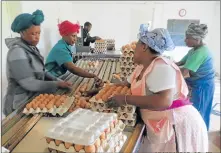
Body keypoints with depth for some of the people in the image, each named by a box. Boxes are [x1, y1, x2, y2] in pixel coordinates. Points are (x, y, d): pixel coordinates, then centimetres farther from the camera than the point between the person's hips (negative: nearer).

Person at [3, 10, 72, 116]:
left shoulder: (32, 48, 6)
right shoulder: (17, 51, -21)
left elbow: (40, 73, 9)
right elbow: (29, 83, -24)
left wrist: (57, 81, -5)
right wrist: (57, 84, -20)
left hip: (34, 98, 8)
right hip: (21, 105, -7)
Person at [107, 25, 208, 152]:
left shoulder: (161, 66, -22)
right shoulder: (142, 67, 6)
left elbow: (164, 101, -34)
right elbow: (126, 85, 17)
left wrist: (125, 99, -29)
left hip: (177, 127, -7)